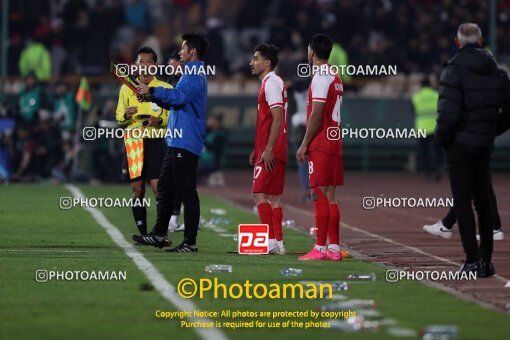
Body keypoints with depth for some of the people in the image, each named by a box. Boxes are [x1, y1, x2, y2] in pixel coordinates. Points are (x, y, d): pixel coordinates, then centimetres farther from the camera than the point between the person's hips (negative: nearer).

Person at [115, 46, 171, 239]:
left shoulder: (165, 88, 4)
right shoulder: (126, 89, 12)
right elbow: (119, 119, 16)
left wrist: (159, 120, -14)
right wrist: (126, 116, -7)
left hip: (155, 142, -3)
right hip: (132, 143, 3)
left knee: (158, 187, -13)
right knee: (137, 190, 2)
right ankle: (143, 234, 8)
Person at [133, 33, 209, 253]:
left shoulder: (194, 75, -13)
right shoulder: (192, 74, 20)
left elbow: (179, 97, -28)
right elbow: (177, 101, 29)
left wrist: (152, 91, -20)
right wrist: (151, 96, 19)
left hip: (185, 143, -11)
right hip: (177, 142, 11)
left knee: (186, 193, -9)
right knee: (165, 188, 15)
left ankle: (190, 242, -8)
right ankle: (158, 236, 22)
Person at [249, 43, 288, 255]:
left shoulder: (271, 83, -12)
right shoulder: (270, 82, 19)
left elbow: (277, 119, -20)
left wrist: (268, 150, -23)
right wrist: (257, 150, 24)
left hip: (270, 152, -10)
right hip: (271, 151, 10)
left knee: (260, 194, -11)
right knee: (273, 196, 9)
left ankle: (271, 240, -14)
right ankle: (278, 242, 10)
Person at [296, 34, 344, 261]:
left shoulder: (321, 77, -12)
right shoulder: (336, 77, 18)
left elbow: (316, 114, -17)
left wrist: (304, 144, -13)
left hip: (320, 144, -9)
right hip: (334, 142, 9)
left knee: (321, 195, -9)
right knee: (329, 197, 9)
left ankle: (320, 249, -11)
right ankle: (334, 248, 9)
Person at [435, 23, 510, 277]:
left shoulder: (454, 70, -12)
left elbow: (448, 113, -18)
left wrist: (441, 139, -3)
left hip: (460, 145, -6)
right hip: (485, 146, 6)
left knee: (462, 202, -4)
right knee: (484, 202, 12)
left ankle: (472, 260, -9)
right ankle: (486, 260, 16)